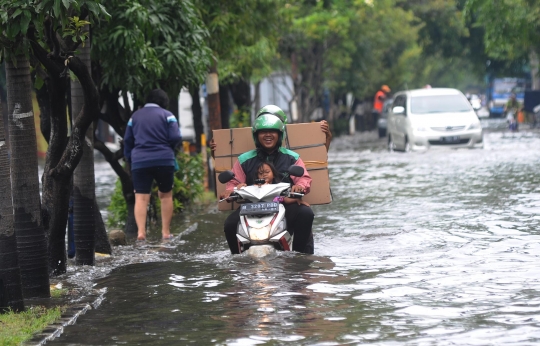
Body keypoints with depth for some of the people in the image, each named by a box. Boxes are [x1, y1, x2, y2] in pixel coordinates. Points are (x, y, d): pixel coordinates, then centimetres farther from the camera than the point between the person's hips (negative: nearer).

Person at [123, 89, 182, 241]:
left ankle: (141, 231, -20)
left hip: (139, 161, 2)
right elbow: (176, 138, -6)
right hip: (164, 160, -2)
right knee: (166, 195, 13)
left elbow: (127, 140, 14)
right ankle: (166, 232, 11)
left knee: (141, 198, -4)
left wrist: (129, 158, 25)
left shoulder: (135, 116, 14)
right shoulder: (167, 115, 3)